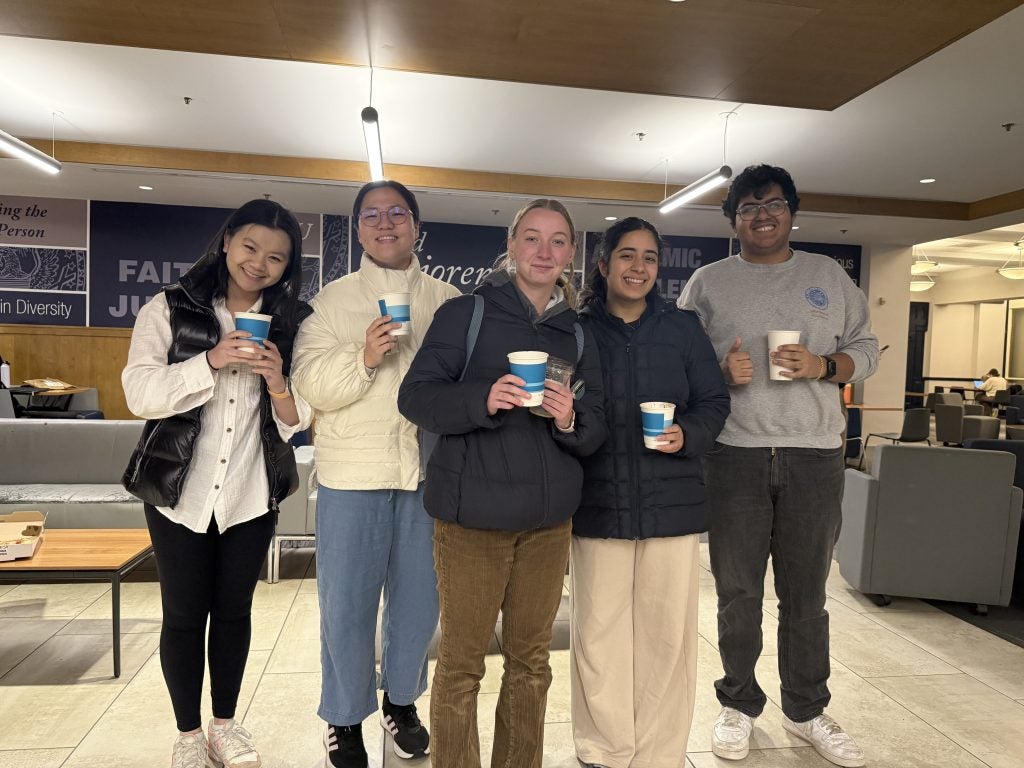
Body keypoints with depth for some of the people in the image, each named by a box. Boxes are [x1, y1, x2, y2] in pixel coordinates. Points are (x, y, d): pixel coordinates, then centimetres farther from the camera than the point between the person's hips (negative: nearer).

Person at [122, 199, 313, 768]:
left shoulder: (293, 324, 1)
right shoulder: (171, 309, -2)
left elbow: (297, 421, 0)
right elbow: (141, 395, -11)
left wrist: (277, 382, -20)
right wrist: (210, 361, -23)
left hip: (253, 494, 1)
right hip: (178, 490, -1)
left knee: (234, 610, 13)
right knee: (184, 614, 8)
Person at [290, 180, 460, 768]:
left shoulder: (449, 300, 7)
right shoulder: (333, 300, 4)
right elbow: (311, 386, -5)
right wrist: (364, 357, -21)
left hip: (429, 472, 2)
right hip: (352, 474, -1)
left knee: (419, 598, 14)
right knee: (347, 604, 8)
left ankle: (401, 701, 37)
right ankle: (345, 719, 29)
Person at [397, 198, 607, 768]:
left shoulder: (578, 336, 10)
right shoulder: (467, 314, -2)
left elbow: (596, 433, 7)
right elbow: (416, 395, -9)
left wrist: (570, 421, -15)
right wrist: (483, 399, -25)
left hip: (549, 518, 5)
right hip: (473, 512, -4)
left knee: (530, 659, 17)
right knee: (462, 662, 6)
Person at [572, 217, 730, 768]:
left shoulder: (683, 328, 6)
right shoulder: (577, 331, 3)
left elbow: (714, 403, 5)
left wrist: (688, 434, -12)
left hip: (672, 504, 1)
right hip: (598, 504, -1)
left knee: (669, 634, 9)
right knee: (599, 633, 8)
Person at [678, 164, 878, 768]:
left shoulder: (828, 275, 11)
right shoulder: (708, 282, 7)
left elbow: (866, 349, 11)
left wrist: (823, 366, -9)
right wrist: (722, 372, -15)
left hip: (815, 455, 2)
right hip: (734, 454, -1)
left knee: (806, 594, 11)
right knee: (738, 593, 9)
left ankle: (806, 711, 31)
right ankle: (739, 705, 28)